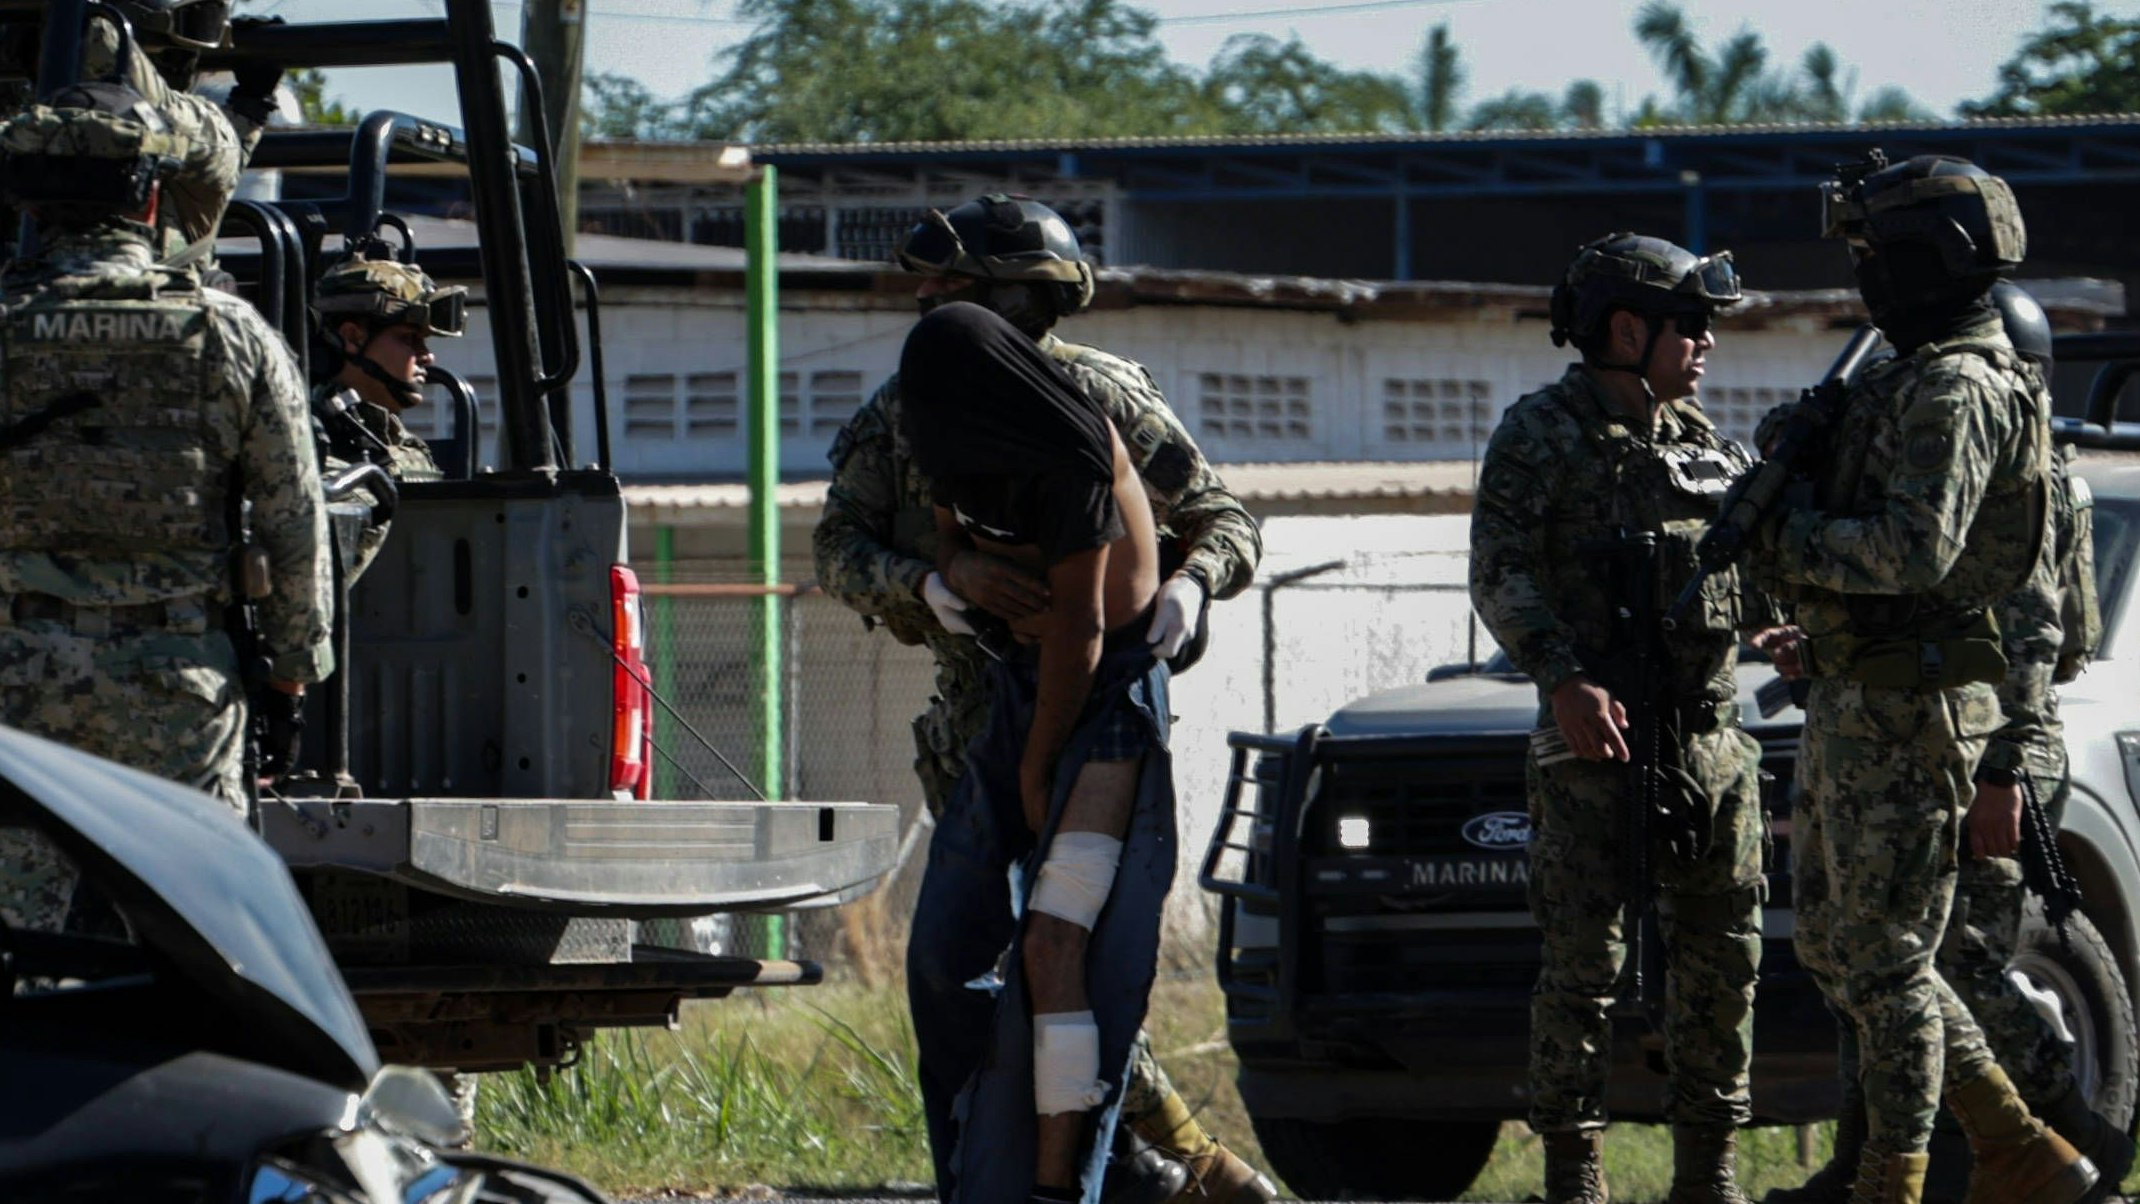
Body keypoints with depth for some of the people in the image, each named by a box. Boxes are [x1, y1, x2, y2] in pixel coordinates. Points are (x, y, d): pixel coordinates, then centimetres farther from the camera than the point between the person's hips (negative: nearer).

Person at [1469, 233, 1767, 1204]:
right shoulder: (1542, 435, -2)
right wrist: (1564, 680, -23)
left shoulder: (1703, 442, 17)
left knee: (1722, 958, 6)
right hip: (1597, 737, -6)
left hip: (1712, 738, 6)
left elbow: (1751, 574, 23)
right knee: (1584, 960, -6)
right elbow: (1502, 576, -11)